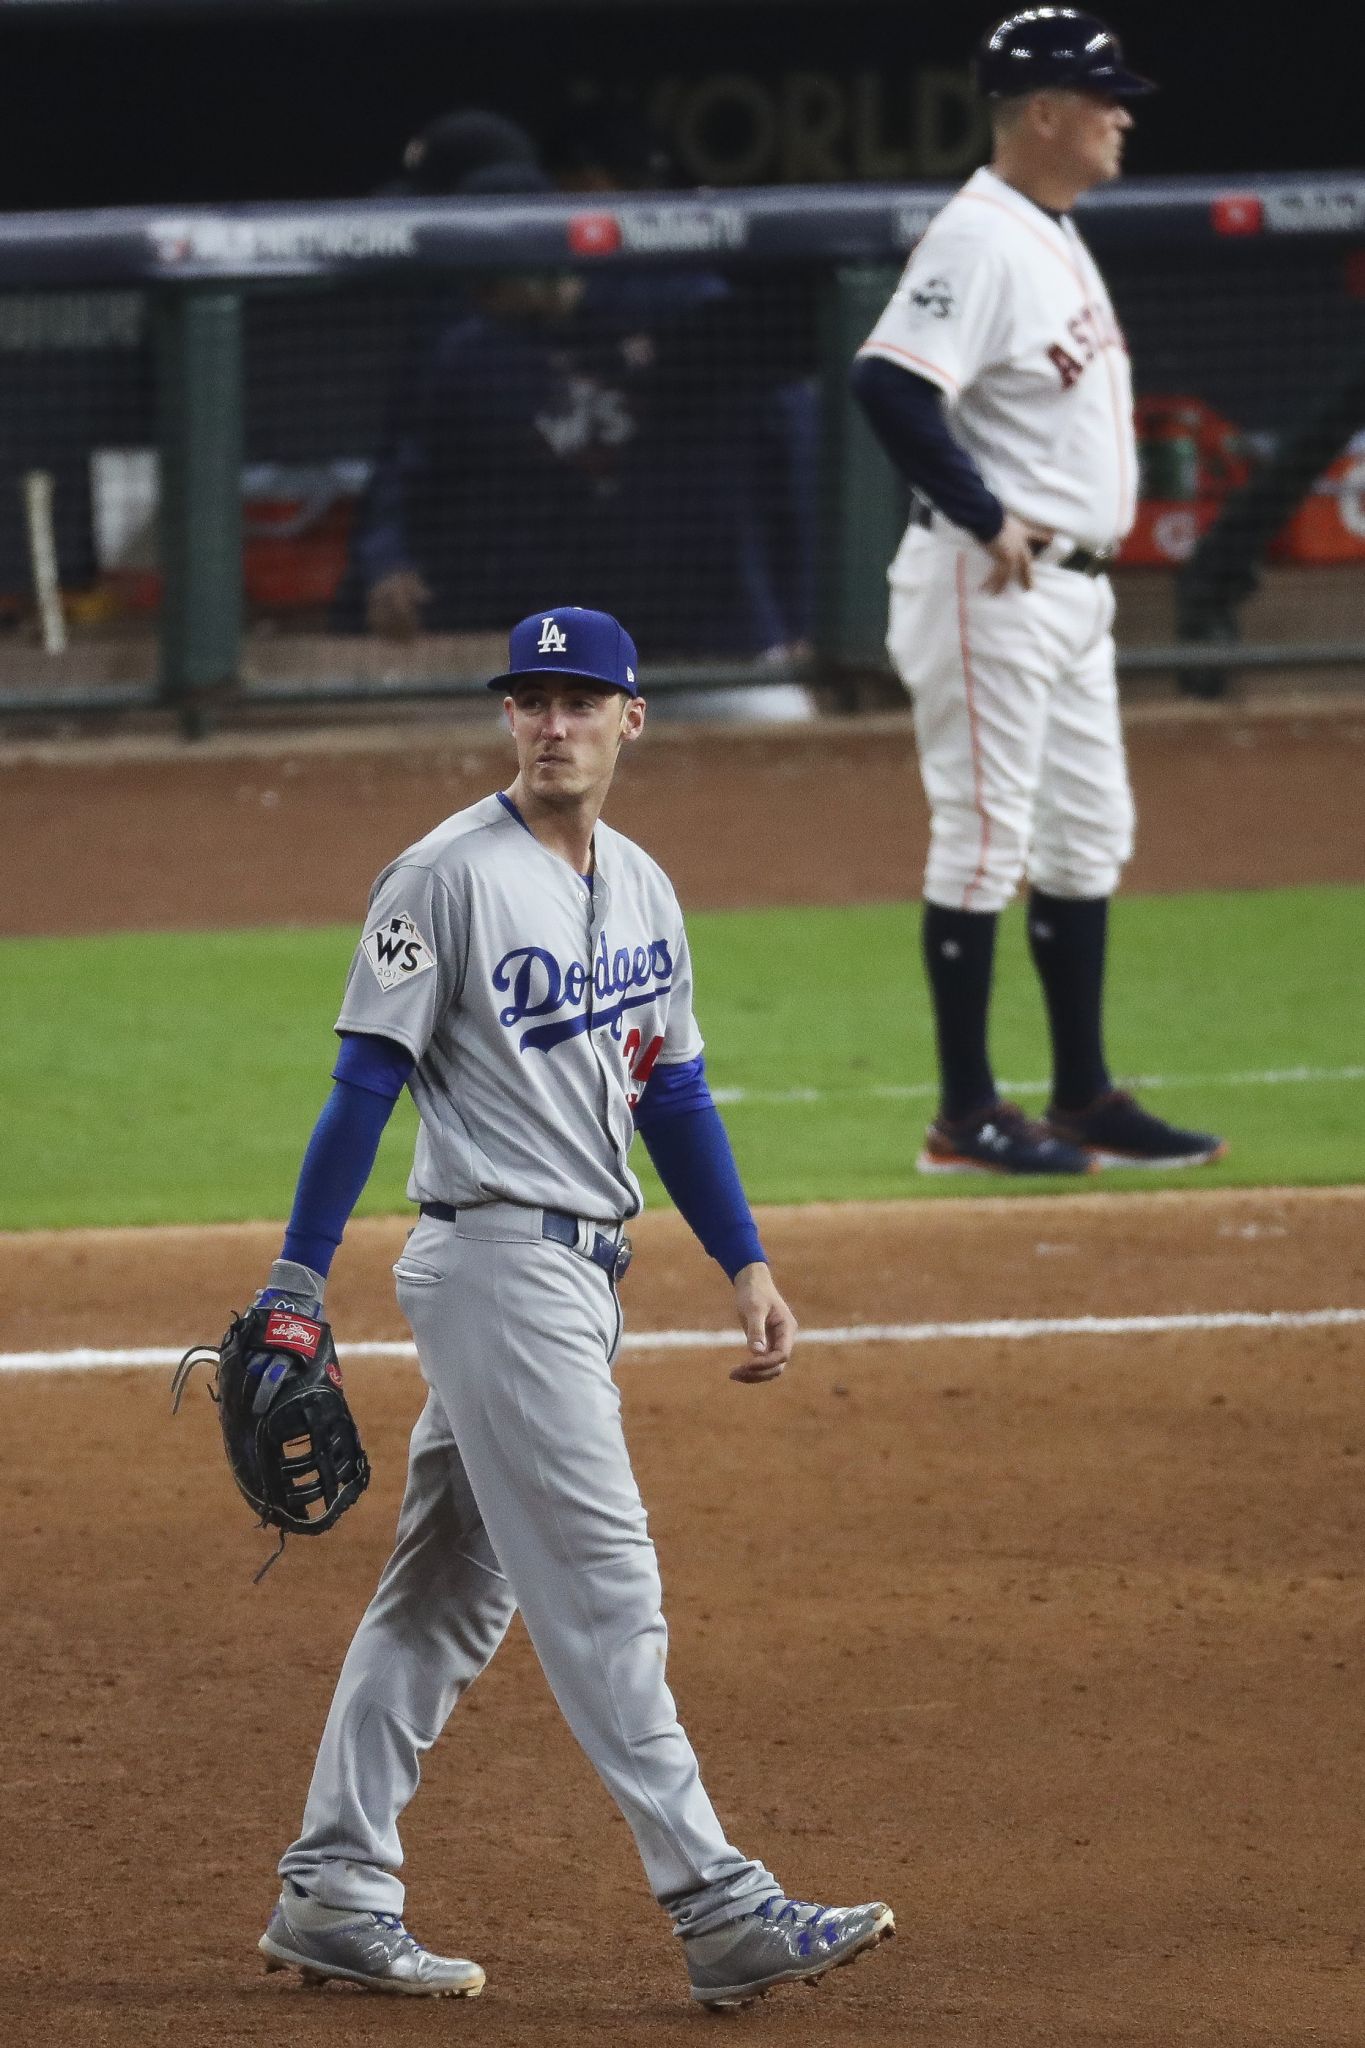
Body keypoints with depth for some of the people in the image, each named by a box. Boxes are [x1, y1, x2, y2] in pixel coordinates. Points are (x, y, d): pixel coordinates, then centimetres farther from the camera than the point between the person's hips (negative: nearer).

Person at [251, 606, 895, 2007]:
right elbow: (366, 1082, -11)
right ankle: (716, 1909, -12)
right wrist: (296, 1284, -14)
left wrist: (747, 1265, 14)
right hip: (495, 1256, -8)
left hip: (579, 1274, 8)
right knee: (600, 1586, -10)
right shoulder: (450, 878, -10)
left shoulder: (639, 889, 13)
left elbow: (673, 1092, 20)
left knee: (449, 1591, 11)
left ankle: (330, 1895, 16)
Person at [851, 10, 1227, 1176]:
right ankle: (967, 1119, -1)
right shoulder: (981, 238, -17)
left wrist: (1076, 528, 14)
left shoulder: (1055, 235, 14)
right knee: (985, 837, -5)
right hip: (990, 589, -10)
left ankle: (1085, 1101, 19)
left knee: (1088, 839, 13)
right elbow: (890, 383, -27)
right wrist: (990, 519, -24)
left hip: (1071, 587, 10)